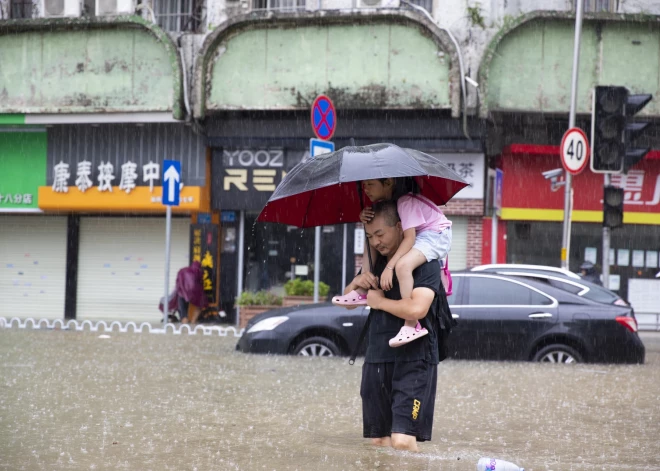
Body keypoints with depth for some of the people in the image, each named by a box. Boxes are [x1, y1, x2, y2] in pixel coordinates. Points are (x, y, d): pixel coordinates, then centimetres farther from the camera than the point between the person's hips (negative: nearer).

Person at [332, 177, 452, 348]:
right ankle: (362, 293, 9)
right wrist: (364, 218, -18)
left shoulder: (406, 202, -25)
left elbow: (409, 238, -31)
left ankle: (412, 326, -36)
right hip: (416, 236, 10)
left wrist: (389, 267, -37)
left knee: (402, 265, -36)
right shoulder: (387, 202, 1)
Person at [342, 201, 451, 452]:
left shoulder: (425, 263, -9)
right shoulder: (376, 263, 15)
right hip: (377, 359, 8)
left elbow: (417, 309, -25)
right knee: (378, 441, 8)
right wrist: (356, 283, -1)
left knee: (403, 440, -18)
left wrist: (380, 301, -8)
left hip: (414, 360, -8)